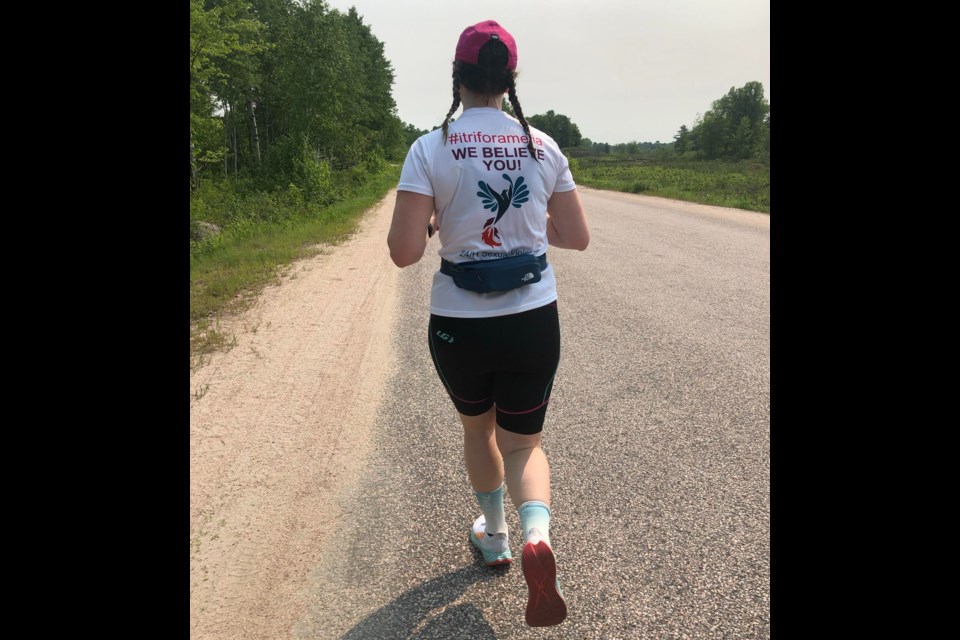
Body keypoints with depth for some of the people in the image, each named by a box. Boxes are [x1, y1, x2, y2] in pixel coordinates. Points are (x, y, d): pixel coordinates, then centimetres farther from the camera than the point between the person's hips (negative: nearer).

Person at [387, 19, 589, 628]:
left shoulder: (431, 149, -9)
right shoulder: (543, 146, -1)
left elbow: (404, 252, -15)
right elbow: (578, 237, 5)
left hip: (459, 325, -1)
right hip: (534, 320, 2)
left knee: (477, 425, 26)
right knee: (523, 441, 17)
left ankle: (493, 535, 43)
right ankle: (537, 534, -11)